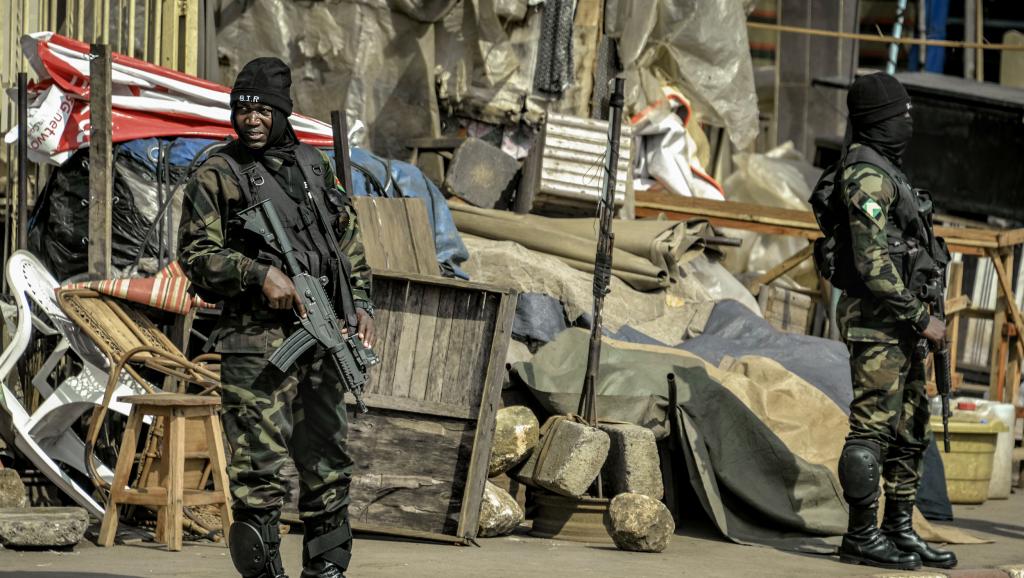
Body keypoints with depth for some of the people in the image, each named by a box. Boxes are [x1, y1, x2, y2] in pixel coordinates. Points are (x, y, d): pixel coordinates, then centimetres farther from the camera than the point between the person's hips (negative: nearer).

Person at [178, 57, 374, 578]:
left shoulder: (313, 164, 13)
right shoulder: (217, 176, -3)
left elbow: (348, 237, 20)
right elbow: (196, 253, -8)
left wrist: (360, 302, 10)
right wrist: (260, 274, -19)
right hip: (258, 343, -5)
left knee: (328, 458, 11)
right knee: (259, 462, -8)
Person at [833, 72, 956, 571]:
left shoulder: (884, 171, 18)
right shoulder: (868, 177, -15)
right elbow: (873, 265, -22)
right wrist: (921, 319, -19)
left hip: (901, 327, 10)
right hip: (878, 323, -10)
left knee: (911, 432, 12)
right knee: (873, 429, -7)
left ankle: (900, 531, 17)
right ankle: (861, 538, -4)